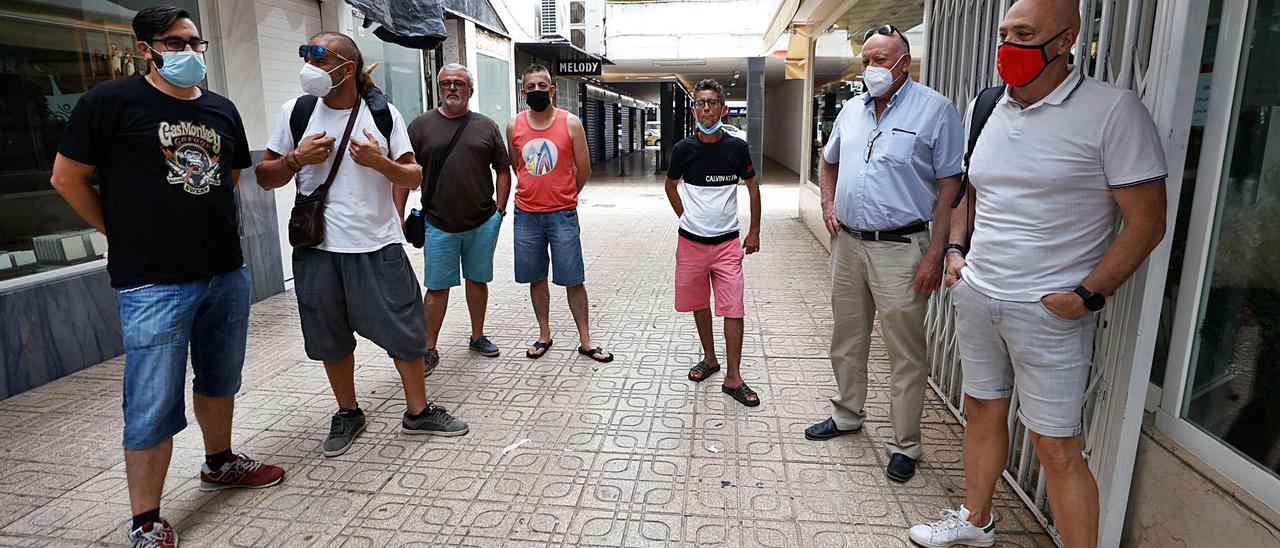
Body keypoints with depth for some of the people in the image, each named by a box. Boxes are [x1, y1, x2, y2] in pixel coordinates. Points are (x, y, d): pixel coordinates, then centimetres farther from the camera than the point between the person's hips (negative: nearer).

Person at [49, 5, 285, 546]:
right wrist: (127, 234, 1)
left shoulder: (221, 109, 10)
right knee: (153, 407, -1)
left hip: (227, 273, 6)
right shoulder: (112, 100, -6)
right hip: (153, 282, -5)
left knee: (220, 380, 19)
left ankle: (220, 463, 40)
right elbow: (67, 178, -2)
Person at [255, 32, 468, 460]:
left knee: (404, 330, 3)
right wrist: (295, 159, -11)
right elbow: (264, 176, 8)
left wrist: (380, 162, -18)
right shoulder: (296, 111, 2)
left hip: (378, 245, -1)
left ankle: (417, 412, 21)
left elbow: (414, 178, 0)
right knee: (331, 339, 13)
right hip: (318, 248, 2)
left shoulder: (384, 114, -1)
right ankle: (348, 413, 32)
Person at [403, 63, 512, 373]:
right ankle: (429, 350, 14)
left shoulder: (486, 126, 7)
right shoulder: (421, 125, 2)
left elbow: (503, 170, 10)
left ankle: (478, 337, 29)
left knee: (478, 281, 13)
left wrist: (500, 209, 2)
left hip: (483, 223, 2)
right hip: (439, 225, -2)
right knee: (437, 287, 3)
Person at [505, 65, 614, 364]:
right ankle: (544, 335, 26)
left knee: (573, 280, 2)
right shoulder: (514, 126, 3)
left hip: (562, 215, -2)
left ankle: (585, 341, 12)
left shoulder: (570, 123, -4)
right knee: (536, 278, 11)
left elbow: (584, 169, 3)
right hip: (527, 214, 3)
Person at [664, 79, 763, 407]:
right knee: (699, 304, 14)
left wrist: (754, 232, 7)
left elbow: (753, 187, 8)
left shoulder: (736, 147, -5)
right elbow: (671, 185, 14)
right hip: (692, 242, 1)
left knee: (733, 310, -4)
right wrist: (686, 218, 8)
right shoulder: (684, 149, -4)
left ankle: (733, 378, 4)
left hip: (728, 242, -1)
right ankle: (709, 359, 33)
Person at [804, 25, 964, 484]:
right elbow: (828, 161, 27)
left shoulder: (935, 110, -7)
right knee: (847, 339, 18)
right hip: (847, 243, 6)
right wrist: (828, 205, 10)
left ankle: (905, 445, 17)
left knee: (905, 354, 2)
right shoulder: (852, 109, 11)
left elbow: (950, 186, -9)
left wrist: (935, 253, -15)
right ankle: (847, 415, 36)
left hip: (900, 249, -6)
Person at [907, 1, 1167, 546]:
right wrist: (955, 248, 7)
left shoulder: (1113, 109, -11)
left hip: (1050, 310, -6)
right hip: (975, 295, 6)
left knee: (1057, 447, -1)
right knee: (983, 411, 19)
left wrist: (1087, 295, -16)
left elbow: (1146, 220, -10)